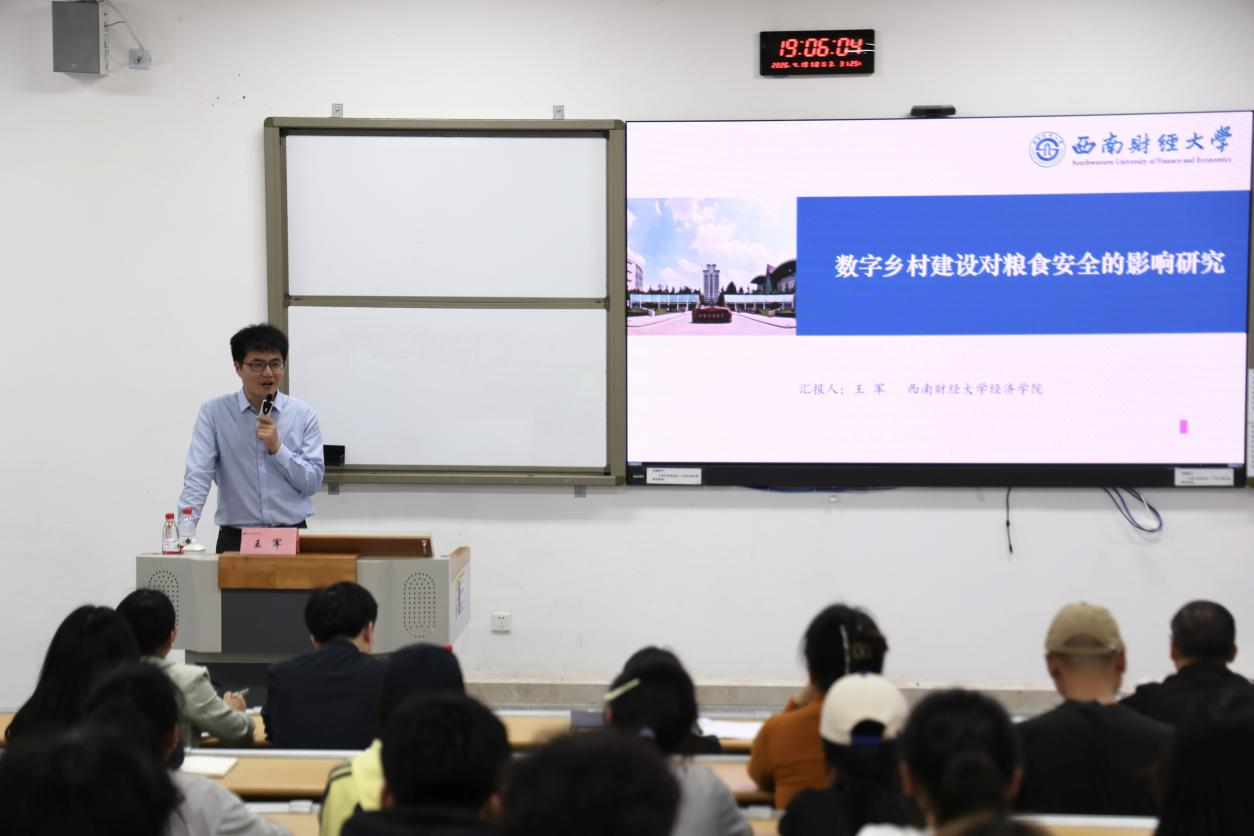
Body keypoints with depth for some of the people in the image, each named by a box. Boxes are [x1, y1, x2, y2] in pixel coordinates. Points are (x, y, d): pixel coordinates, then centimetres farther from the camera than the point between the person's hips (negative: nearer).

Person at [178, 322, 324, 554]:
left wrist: (277, 448, -11)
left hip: (291, 537, 1)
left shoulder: (303, 414, 5)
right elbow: (198, 477, -5)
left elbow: (313, 482, 3)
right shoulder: (214, 413, 2)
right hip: (236, 539, -1)